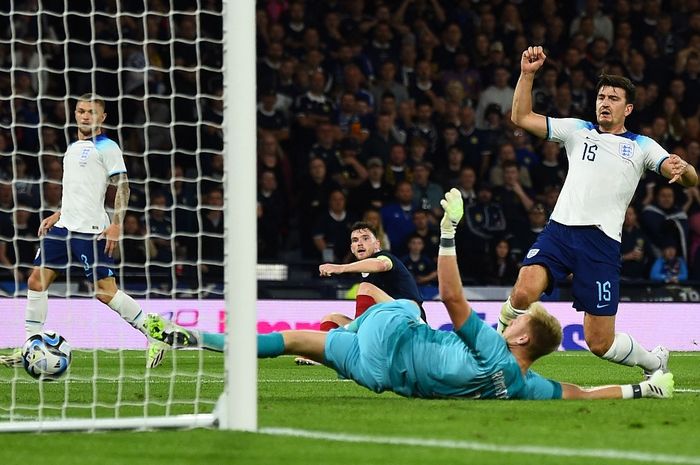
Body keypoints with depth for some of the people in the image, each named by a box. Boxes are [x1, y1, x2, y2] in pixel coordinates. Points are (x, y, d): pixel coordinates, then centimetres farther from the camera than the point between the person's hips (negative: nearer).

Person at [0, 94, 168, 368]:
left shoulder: (106, 148, -5)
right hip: (64, 226, 8)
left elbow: (122, 187, -9)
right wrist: (57, 216, 20)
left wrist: (116, 225, -18)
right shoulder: (73, 148, 20)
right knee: (36, 281, 2)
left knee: (105, 291, -11)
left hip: (91, 230, -8)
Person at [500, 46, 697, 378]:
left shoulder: (642, 147, 13)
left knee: (600, 343, -2)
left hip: (601, 241, -2)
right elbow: (521, 117, 15)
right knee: (523, 293, -29)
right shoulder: (577, 130, 18)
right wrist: (527, 74, 2)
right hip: (559, 229, 2)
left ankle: (654, 362, 28)